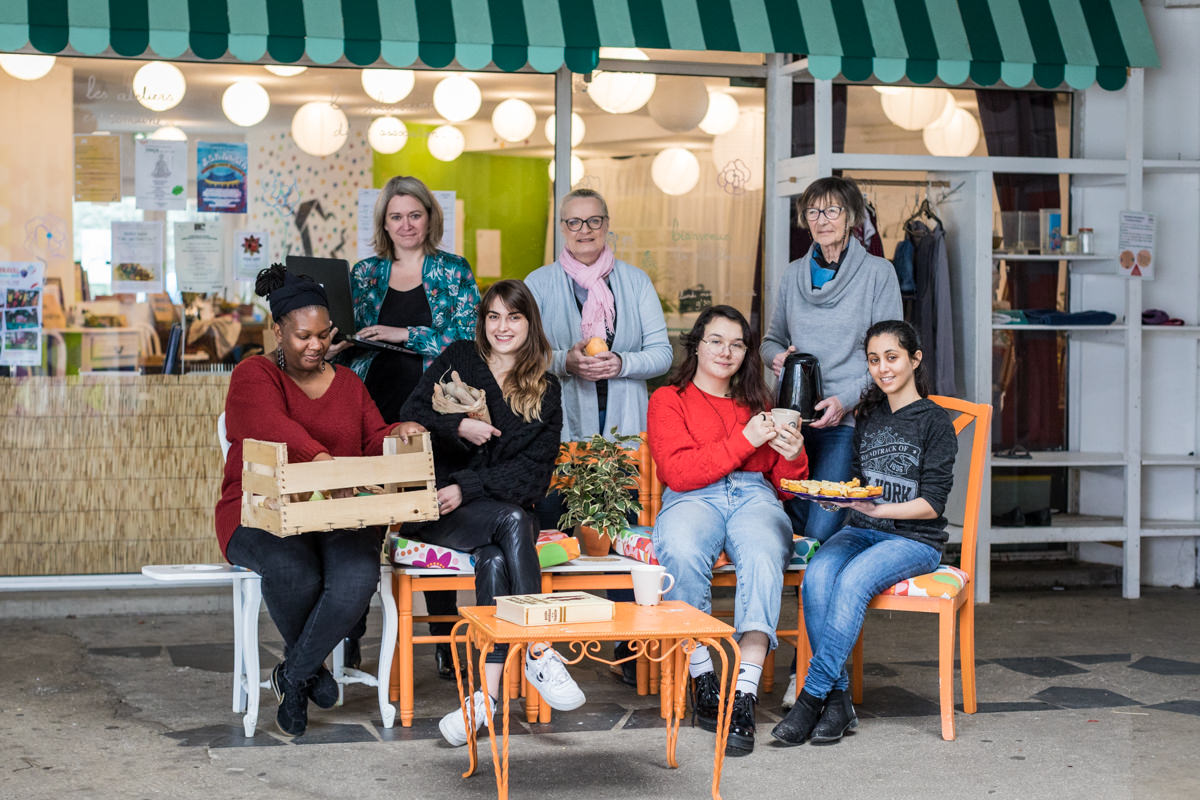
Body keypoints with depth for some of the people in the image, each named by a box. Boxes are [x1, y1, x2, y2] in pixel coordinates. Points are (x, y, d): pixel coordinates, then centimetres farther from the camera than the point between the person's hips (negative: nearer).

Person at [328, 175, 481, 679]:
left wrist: (405, 335, -12)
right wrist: (336, 347, -3)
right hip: (374, 409, 2)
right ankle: (349, 633, 11)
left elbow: (466, 339, -5)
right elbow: (349, 344, 19)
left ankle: (444, 637, 7)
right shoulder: (365, 274, 15)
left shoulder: (453, 272, 6)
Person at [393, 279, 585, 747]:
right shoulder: (456, 361, 10)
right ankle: (539, 653, -34)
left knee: (495, 558, -32)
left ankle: (488, 691, -36)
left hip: (507, 511, 1)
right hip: (435, 510, -1)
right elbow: (411, 418, 0)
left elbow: (535, 470, 0)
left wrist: (468, 488, -13)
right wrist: (459, 427, -19)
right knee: (512, 520, -31)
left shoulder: (545, 391, 11)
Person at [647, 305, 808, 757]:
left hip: (755, 497, 2)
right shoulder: (669, 400, 14)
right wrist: (744, 440, -10)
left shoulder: (757, 404, 27)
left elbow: (785, 482, 24)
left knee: (763, 556, -36)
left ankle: (745, 696, -44)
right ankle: (701, 678, -27)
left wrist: (793, 457, 0)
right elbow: (678, 473, -3)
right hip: (692, 500, -2)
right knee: (682, 555, -40)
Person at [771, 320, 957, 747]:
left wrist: (878, 509, -23)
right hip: (861, 532, 5)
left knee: (852, 581, -33)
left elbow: (932, 502, -9)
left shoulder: (934, 420, -3)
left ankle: (812, 695, -28)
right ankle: (838, 699, -26)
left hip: (915, 539, -5)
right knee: (816, 576, -27)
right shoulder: (869, 416, 16)